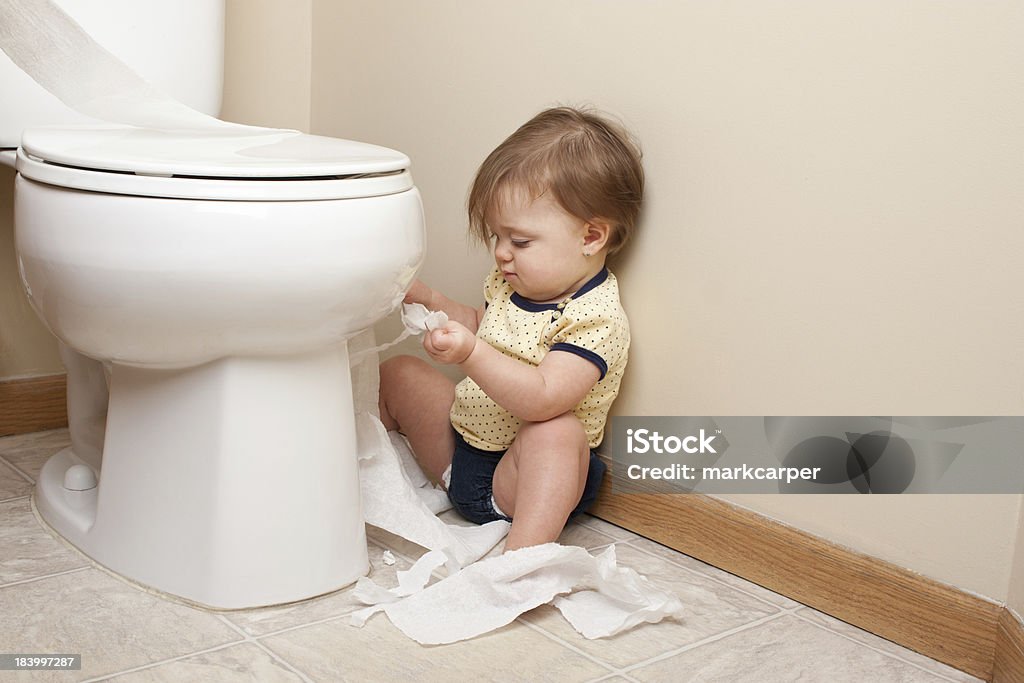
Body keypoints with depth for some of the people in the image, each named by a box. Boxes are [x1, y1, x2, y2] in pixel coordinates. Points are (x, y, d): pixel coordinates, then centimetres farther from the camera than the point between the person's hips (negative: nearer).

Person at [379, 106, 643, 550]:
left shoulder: (596, 319, -24)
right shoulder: (515, 282, 3)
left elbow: (542, 400, -36)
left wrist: (471, 355, -46)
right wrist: (431, 302, 8)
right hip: (458, 447, 9)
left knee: (558, 431, -41)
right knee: (396, 372, 13)